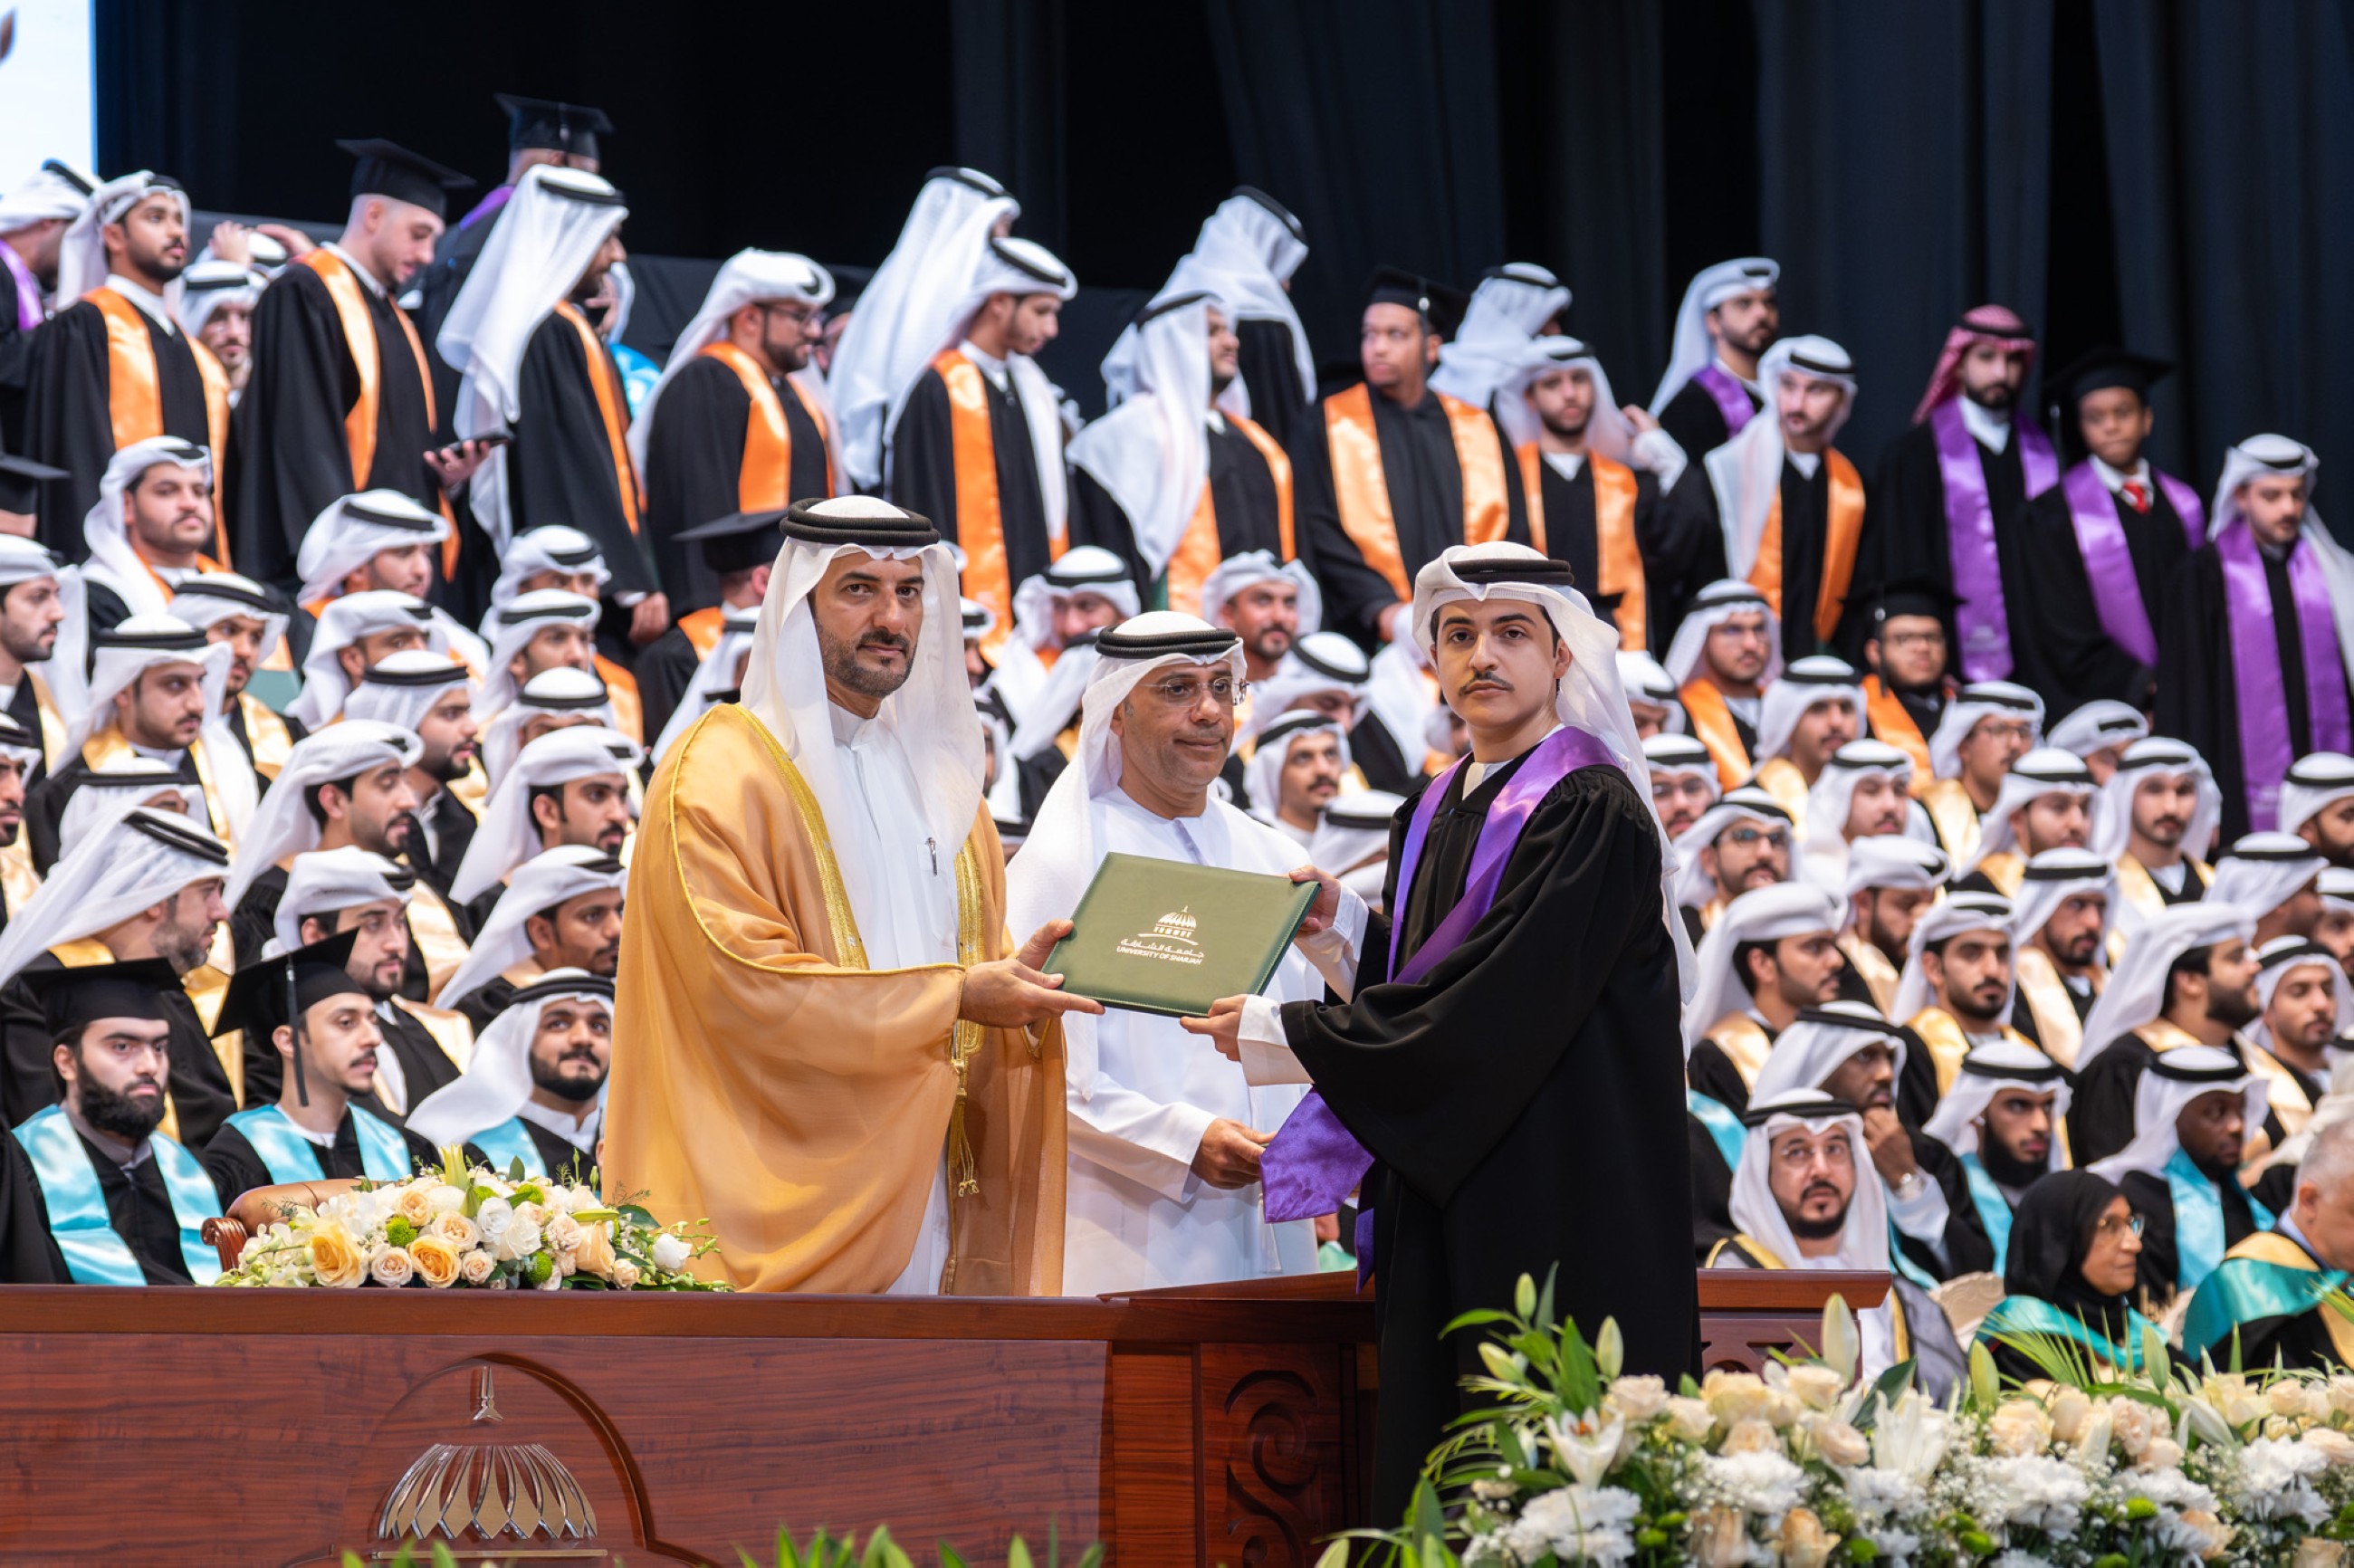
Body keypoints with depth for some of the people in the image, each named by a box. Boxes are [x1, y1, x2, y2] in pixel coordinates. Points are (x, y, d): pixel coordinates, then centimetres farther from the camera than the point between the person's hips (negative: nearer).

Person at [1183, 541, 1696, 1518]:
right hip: (1449, 1209, 8)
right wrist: (1343, 924, 1)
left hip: (1560, 1208, -8)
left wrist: (1290, 1040, -14)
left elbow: (1493, 1005, -18)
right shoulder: (1436, 815, 15)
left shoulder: (1590, 812, -11)